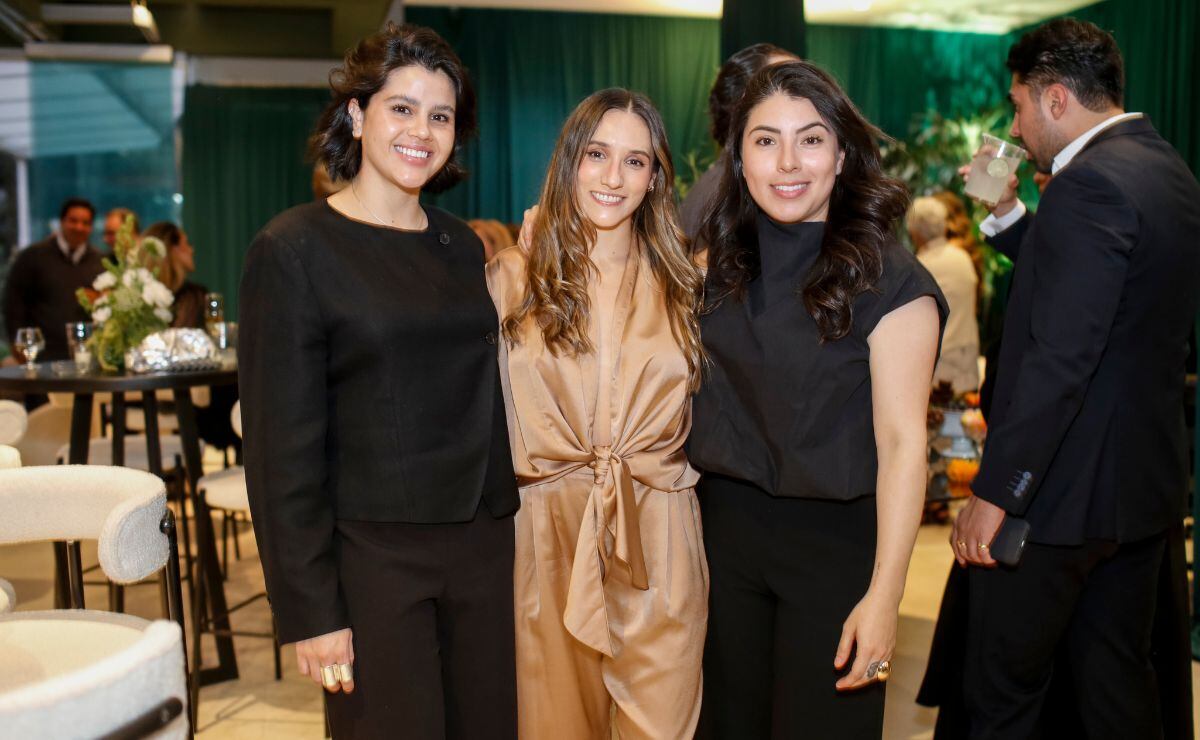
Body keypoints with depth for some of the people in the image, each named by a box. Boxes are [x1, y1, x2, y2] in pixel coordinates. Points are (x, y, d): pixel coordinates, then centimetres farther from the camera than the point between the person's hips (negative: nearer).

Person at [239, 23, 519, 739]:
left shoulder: (463, 245, 9)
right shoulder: (295, 248, -8)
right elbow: (281, 444, -10)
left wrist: (504, 525, 10)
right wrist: (310, 611, -12)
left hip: (483, 544, 5)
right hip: (370, 552, -5)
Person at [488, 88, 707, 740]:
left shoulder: (680, 283, 7)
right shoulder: (513, 278, 1)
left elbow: (702, 408, 11)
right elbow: (492, 410, 2)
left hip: (661, 539, 1)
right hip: (548, 533, -1)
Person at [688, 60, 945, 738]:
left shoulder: (887, 281, -14)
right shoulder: (725, 265, 2)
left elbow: (902, 441, -16)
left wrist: (884, 595, -20)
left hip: (835, 539, -5)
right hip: (725, 529, 5)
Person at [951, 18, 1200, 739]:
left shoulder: (1088, 184, -20)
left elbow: (1059, 359, -26)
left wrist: (994, 492, -22)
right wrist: (1006, 212, 11)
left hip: (1066, 490, -9)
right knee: (1120, 674, 20)